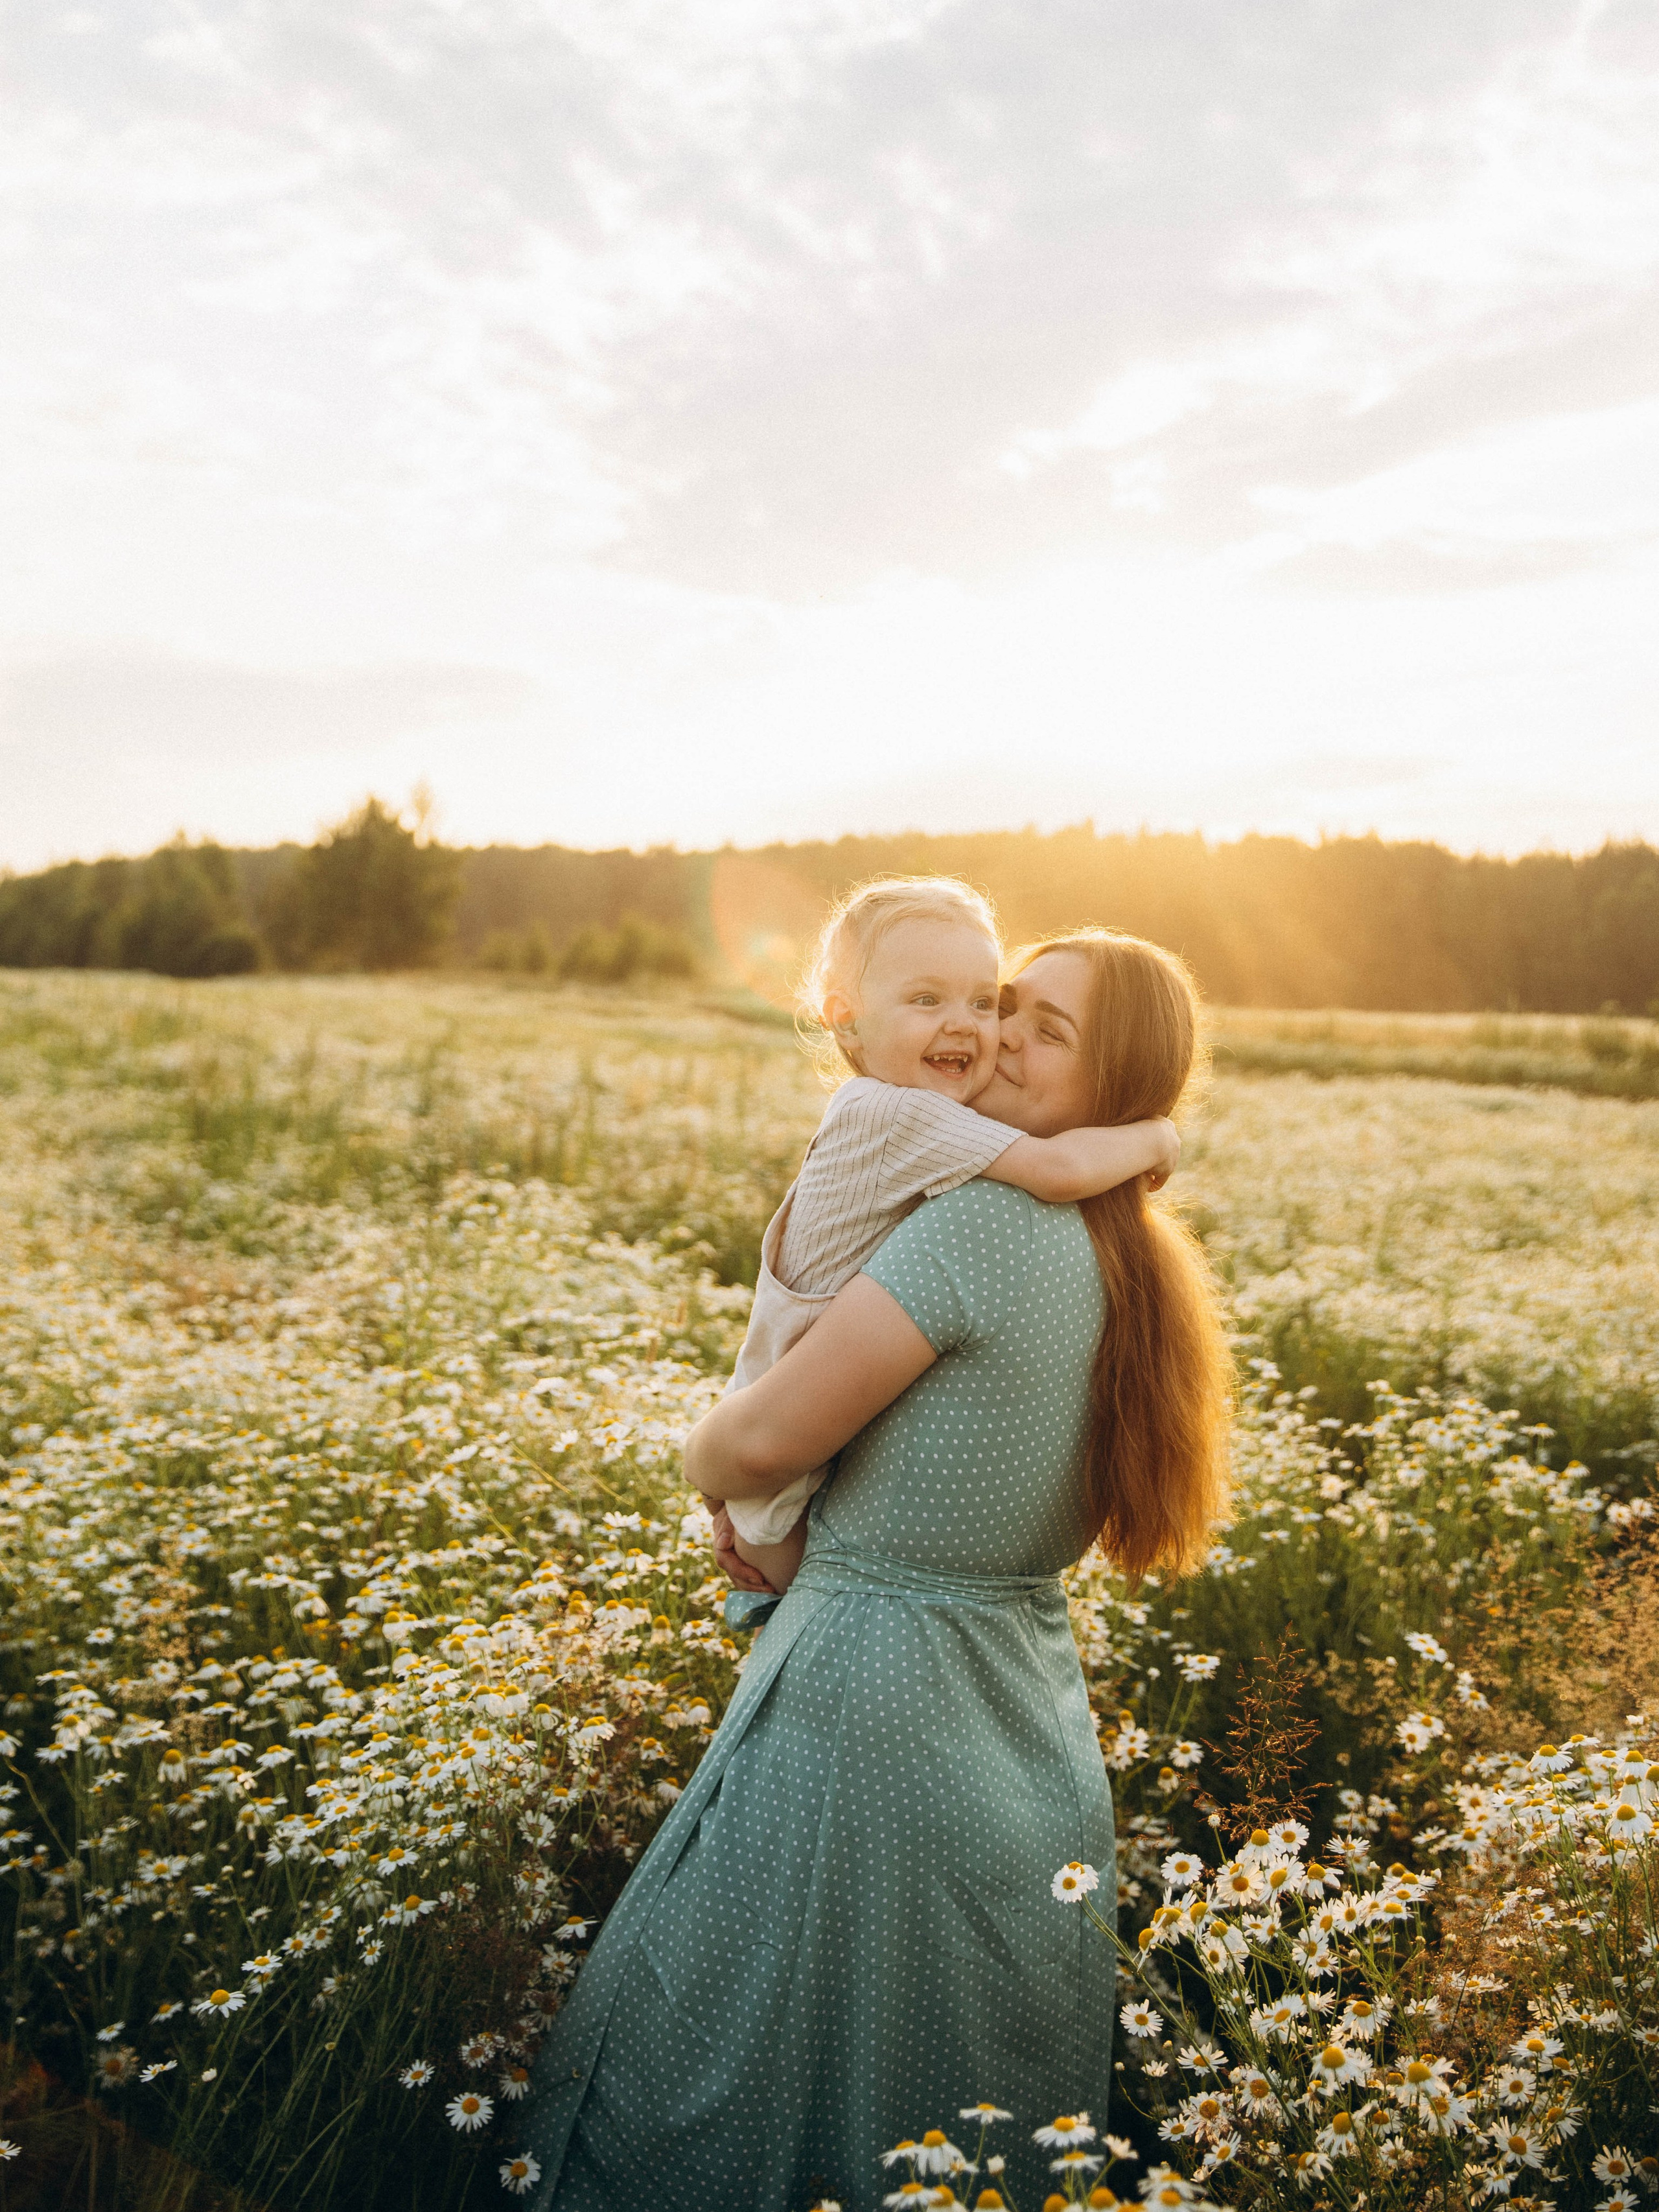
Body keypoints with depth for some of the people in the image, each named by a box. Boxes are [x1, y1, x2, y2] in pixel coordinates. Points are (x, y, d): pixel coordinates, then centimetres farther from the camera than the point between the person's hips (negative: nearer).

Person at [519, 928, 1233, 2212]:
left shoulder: (983, 1222, -23)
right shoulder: (1138, 1267, 4)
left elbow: (764, 1442, -23)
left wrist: (705, 1459, 0)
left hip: (873, 1694, -8)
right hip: (1032, 1702, 9)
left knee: (696, 2088, 12)